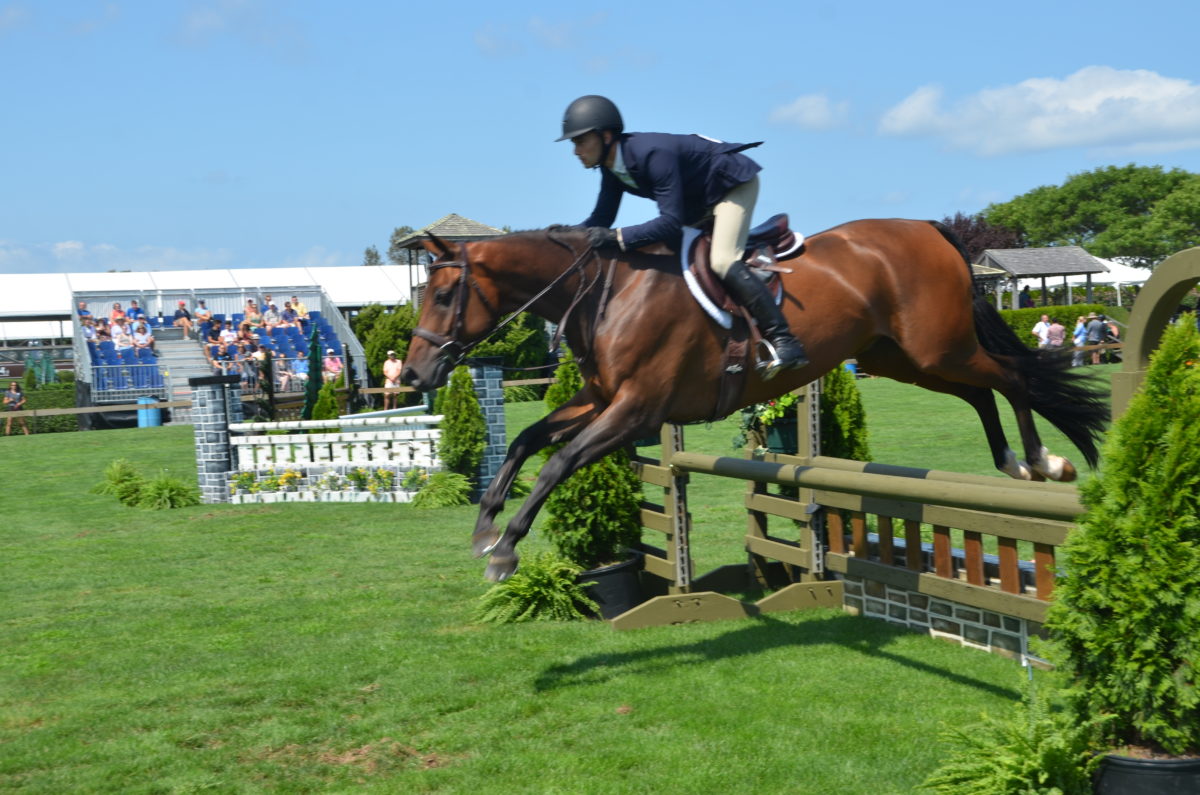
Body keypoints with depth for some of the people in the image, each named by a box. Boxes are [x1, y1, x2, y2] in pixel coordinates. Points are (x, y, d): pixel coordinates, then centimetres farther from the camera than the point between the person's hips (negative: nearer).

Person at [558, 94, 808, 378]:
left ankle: (784, 342, -29)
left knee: (722, 261, -26)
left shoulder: (652, 153, -36)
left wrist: (616, 237, -47)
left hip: (734, 182, -10)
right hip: (700, 201, 10)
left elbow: (670, 221, -40)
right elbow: (602, 218, -3)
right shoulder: (612, 166, -8)